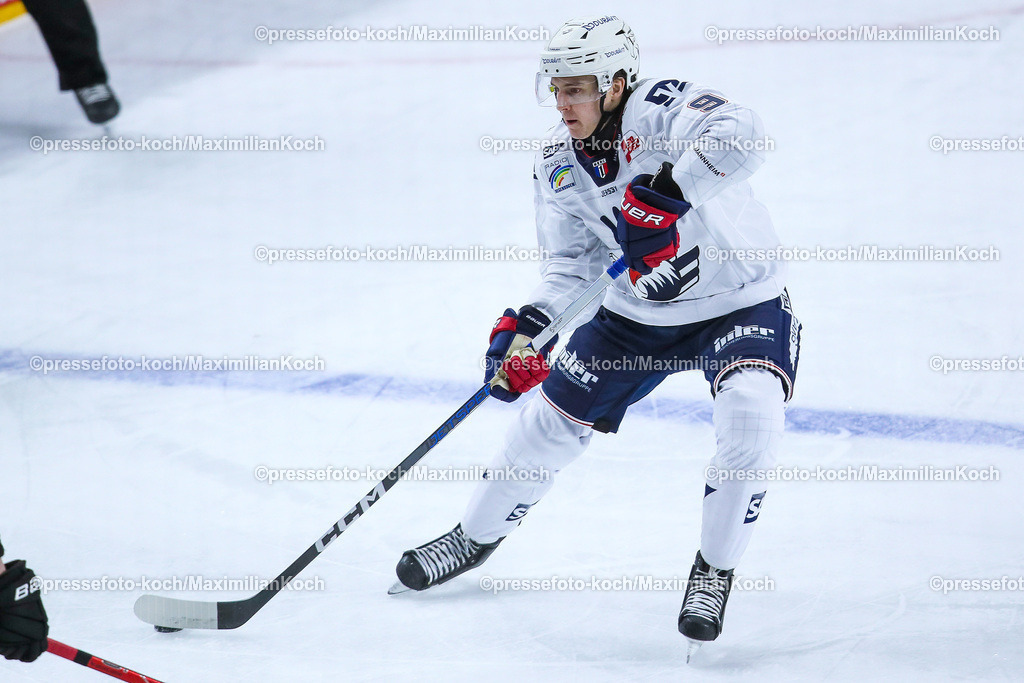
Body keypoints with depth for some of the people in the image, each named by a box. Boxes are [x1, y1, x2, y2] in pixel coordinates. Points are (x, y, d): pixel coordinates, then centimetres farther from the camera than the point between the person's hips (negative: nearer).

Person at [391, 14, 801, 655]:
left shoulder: (665, 110, -27)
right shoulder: (559, 162, -6)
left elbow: (740, 137, -47)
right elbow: (574, 259, 1)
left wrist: (664, 194, -52)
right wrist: (528, 323, -14)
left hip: (743, 303, -6)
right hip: (639, 314, 6)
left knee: (751, 415, -30)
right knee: (551, 421, 9)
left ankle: (715, 570, -9)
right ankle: (476, 536, 35)